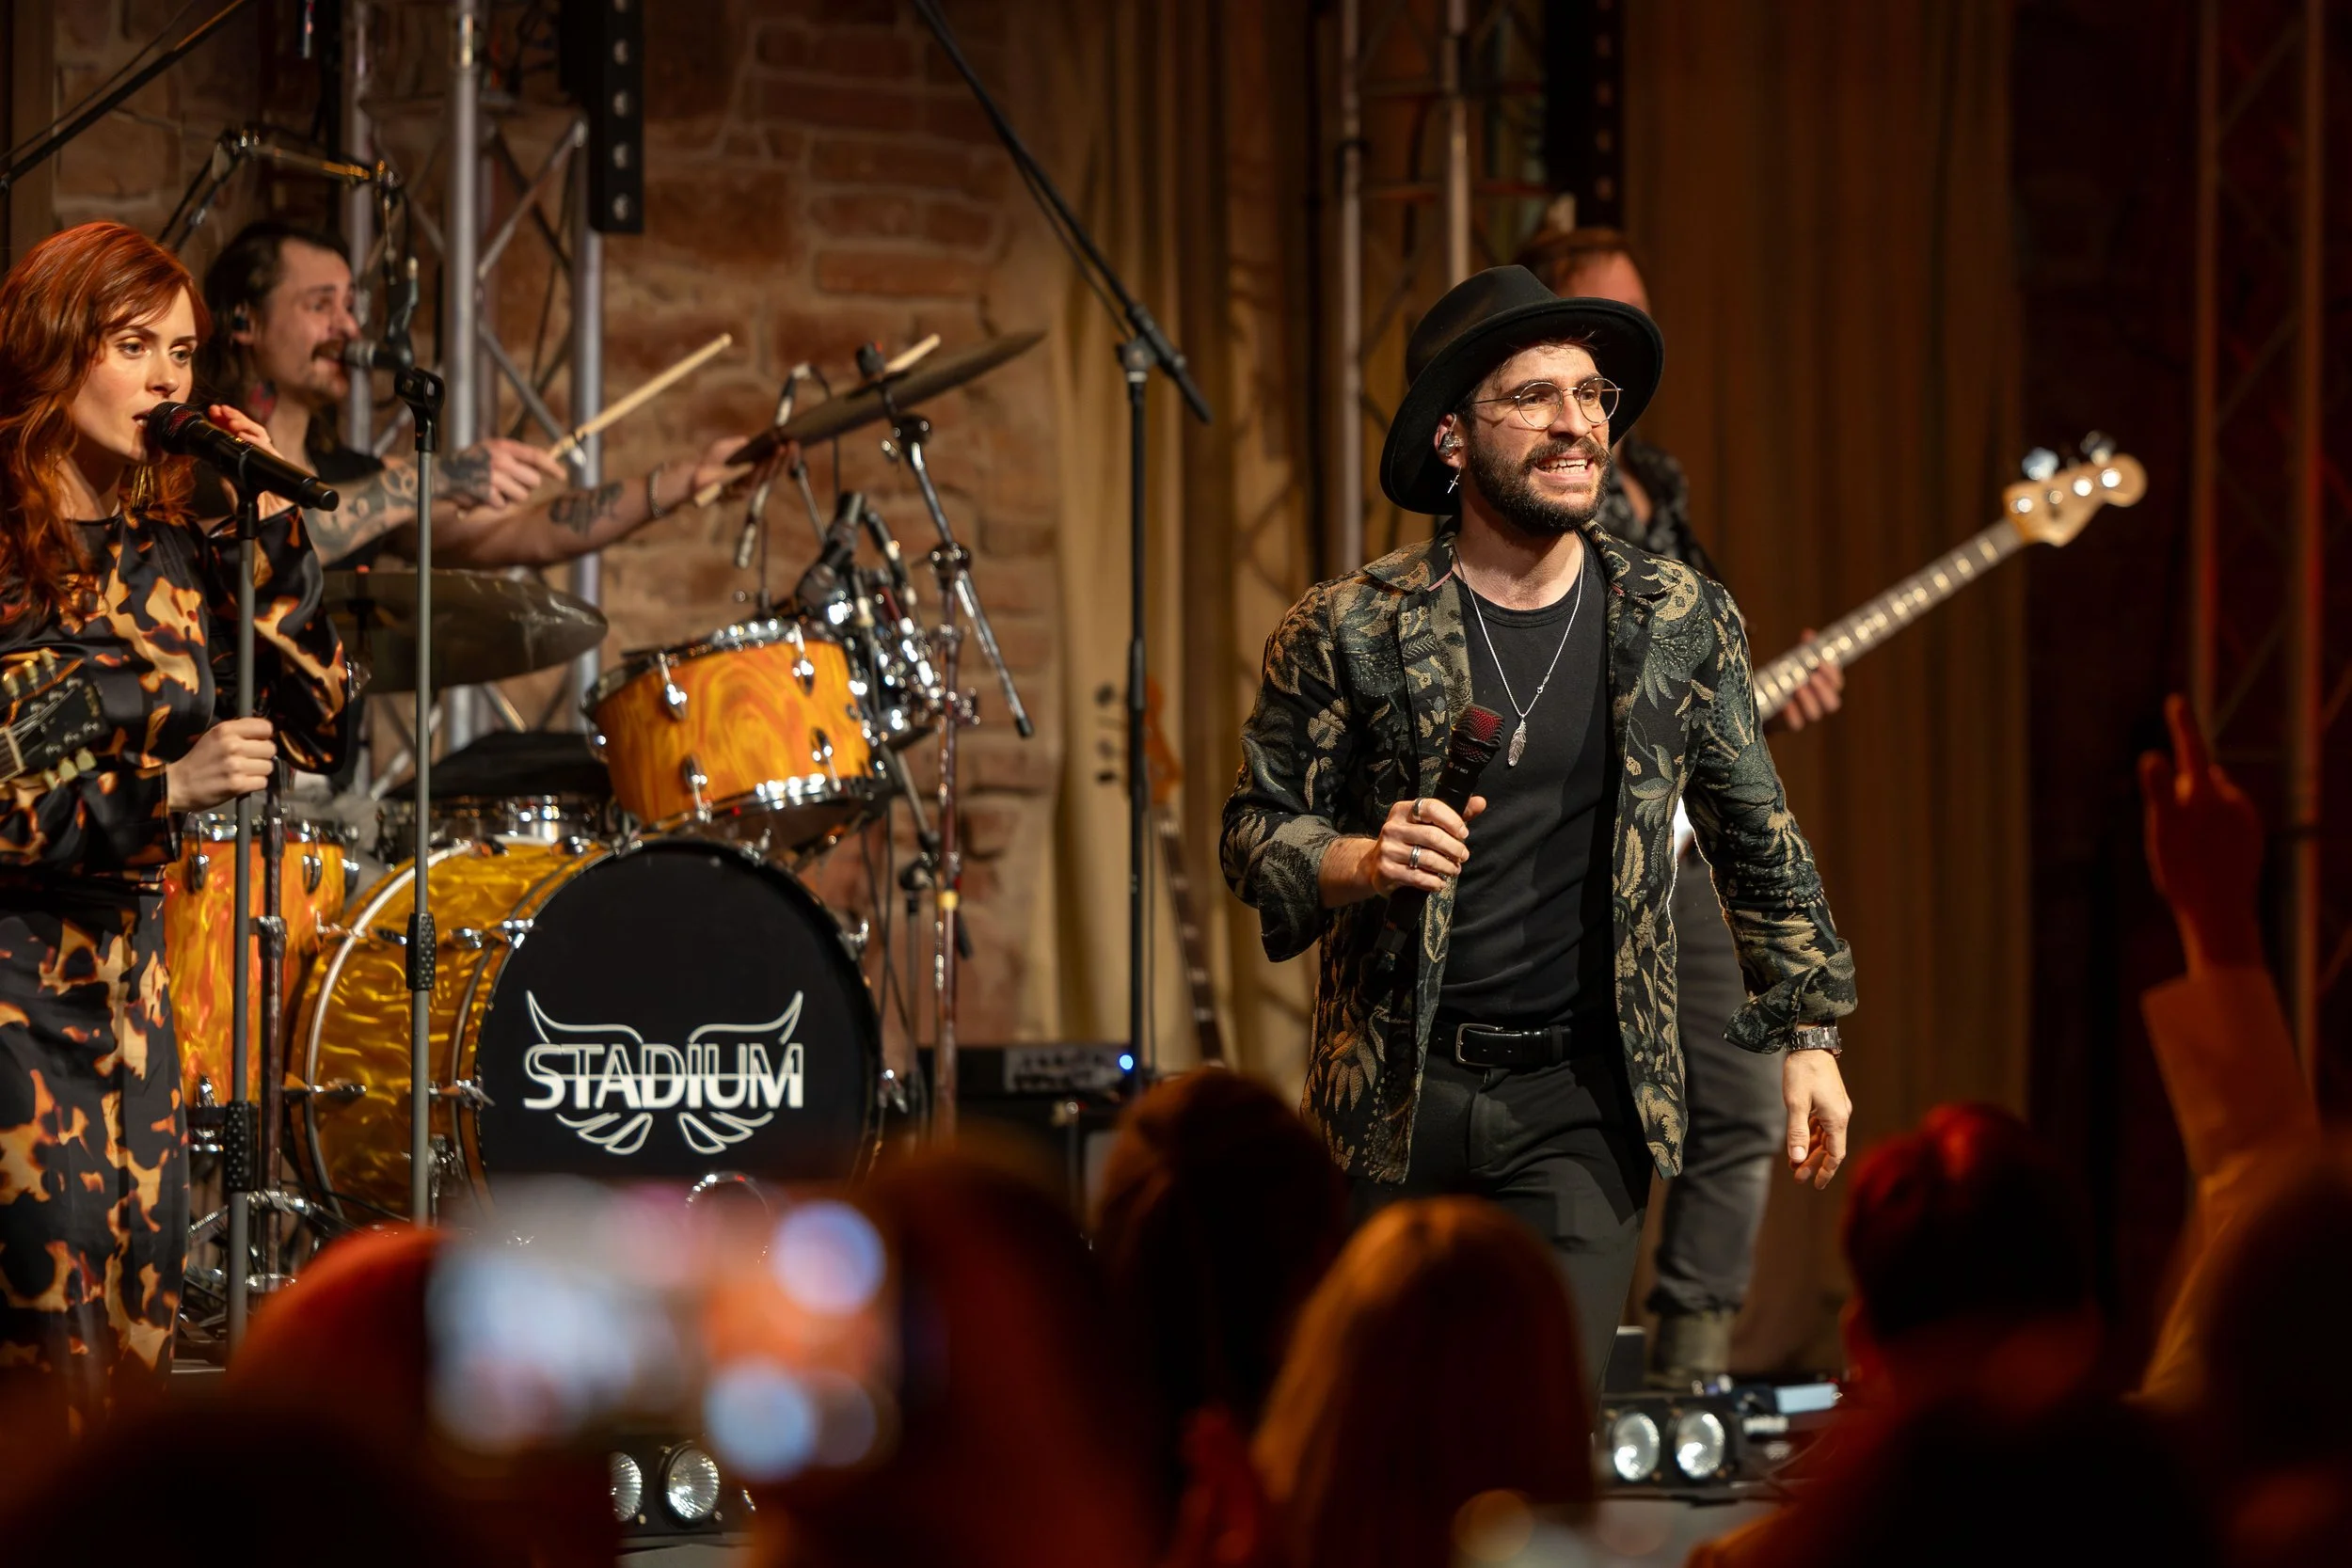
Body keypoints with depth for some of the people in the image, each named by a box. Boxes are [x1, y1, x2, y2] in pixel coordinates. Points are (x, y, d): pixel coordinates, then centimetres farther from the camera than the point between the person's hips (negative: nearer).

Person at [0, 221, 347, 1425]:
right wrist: (163, 789, -23)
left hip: (127, 960, 7)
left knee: (143, 1302, 5)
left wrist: (271, 534, 1)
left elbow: (311, 730, 9)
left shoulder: (169, 544, 9)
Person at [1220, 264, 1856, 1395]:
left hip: (1584, 1099, 0)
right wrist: (1360, 864, -19)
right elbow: (1255, 829, 3)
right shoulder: (1347, 631, -2)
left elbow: (1757, 836, 13)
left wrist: (1807, 1035, 11)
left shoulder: (1681, 623, 4)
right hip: (1393, 1090, 0)